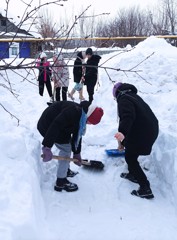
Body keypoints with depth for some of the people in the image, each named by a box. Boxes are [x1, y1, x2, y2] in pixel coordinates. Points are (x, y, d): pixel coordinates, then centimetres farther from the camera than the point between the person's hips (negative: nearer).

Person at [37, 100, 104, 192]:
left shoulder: (81, 118, 1)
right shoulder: (73, 111, -31)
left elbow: (77, 136, 11)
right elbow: (55, 126, -36)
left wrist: (77, 153, 16)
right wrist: (47, 147, -38)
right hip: (47, 125, -10)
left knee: (66, 148, 19)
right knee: (66, 149, -6)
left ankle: (65, 170, 41)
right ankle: (60, 183, 2)